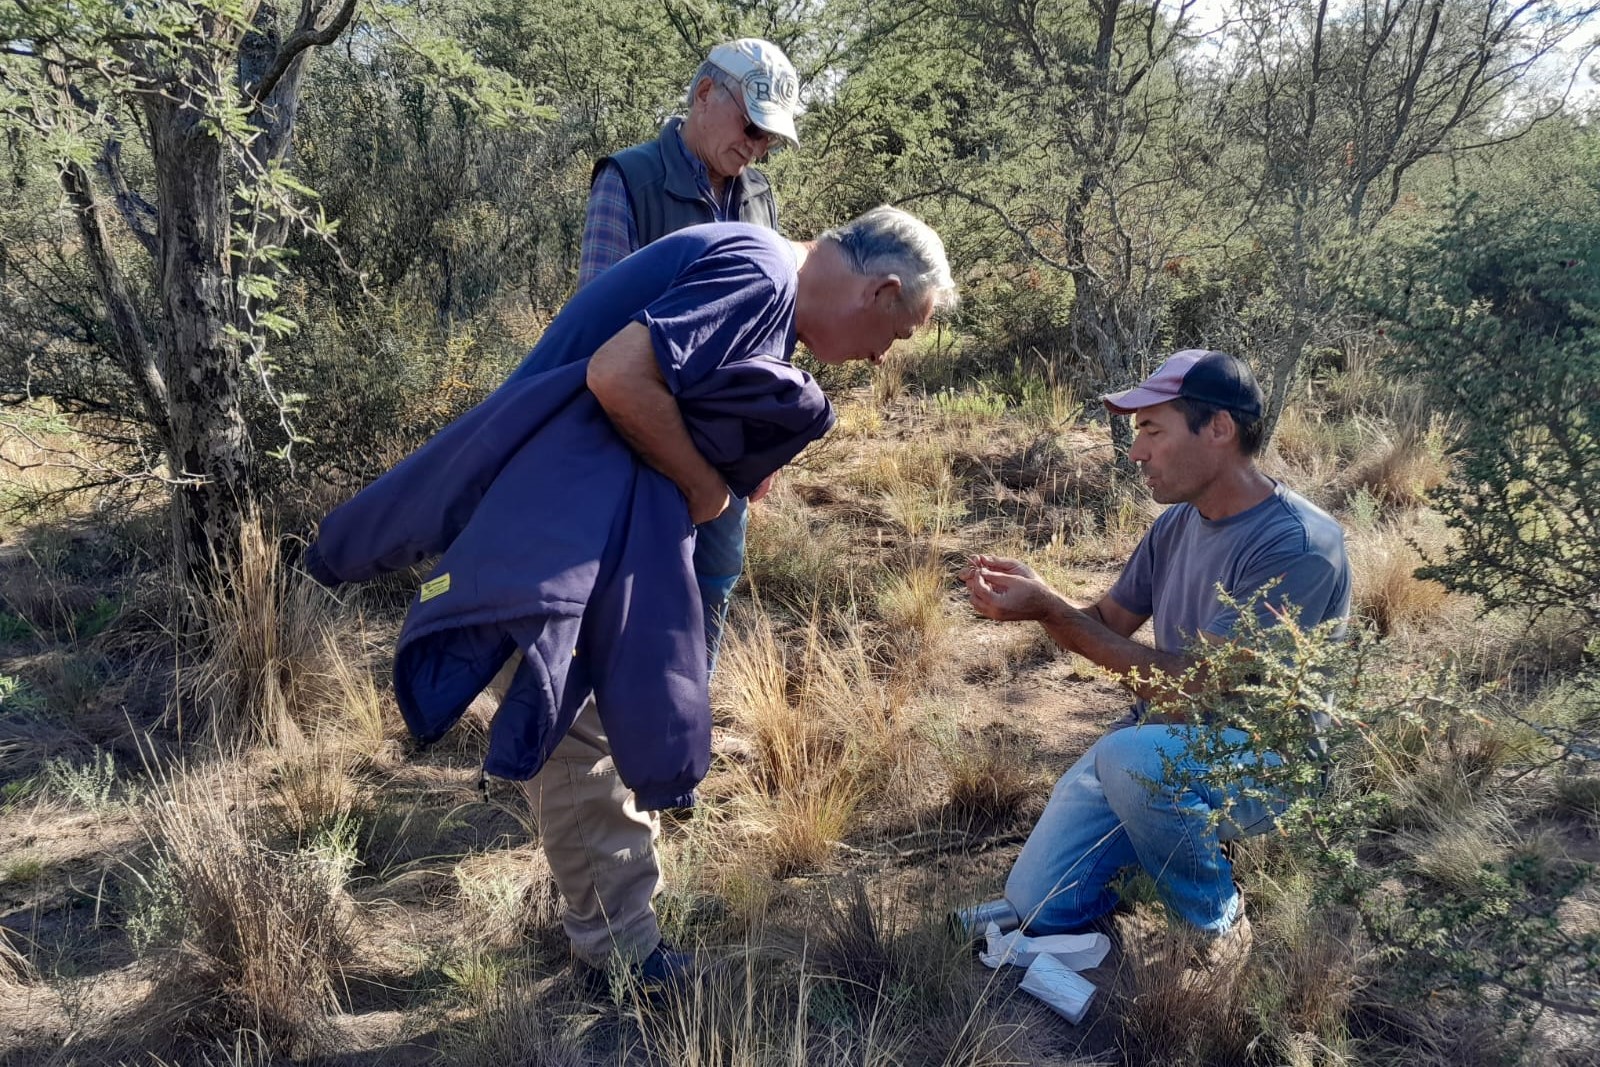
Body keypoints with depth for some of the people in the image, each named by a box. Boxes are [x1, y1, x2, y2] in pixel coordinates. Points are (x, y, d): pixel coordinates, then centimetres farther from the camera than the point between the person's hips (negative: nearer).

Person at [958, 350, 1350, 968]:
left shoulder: (1297, 547, -24)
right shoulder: (1179, 521, 1)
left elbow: (1199, 686, -27)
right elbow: (1106, 626, 7)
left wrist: (1049, 610, -28)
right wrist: (1032, 594, -15)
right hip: (1166, 736, 7)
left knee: (1132, 756, -38)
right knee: (1037, 907, -3)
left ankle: (1219, 928, -10)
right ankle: (1186, 835, 21)